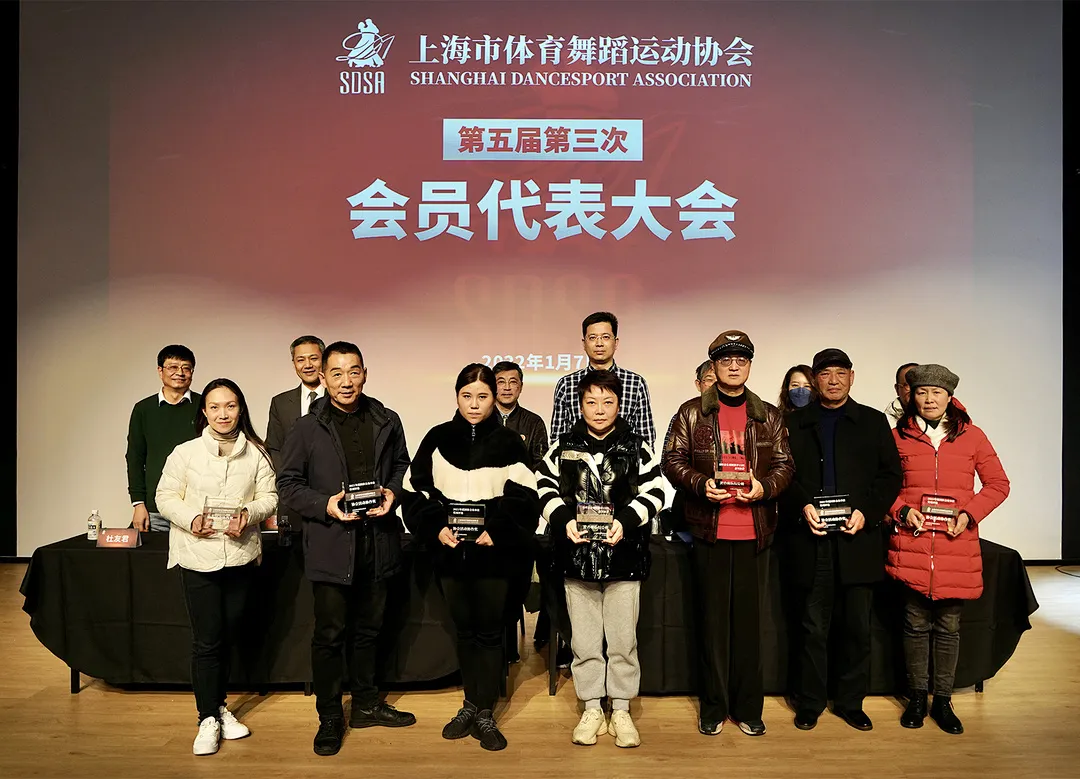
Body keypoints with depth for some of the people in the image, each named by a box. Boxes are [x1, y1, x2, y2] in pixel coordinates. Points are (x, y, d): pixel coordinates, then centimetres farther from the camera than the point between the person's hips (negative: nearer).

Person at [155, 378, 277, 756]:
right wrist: (190, 519, -17)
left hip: (241, 554, 2)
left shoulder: (256, 453, 0)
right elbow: (165, 497, 0)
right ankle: (208, 719, 13)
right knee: (207, 640, 0)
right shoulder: (185, 453, -3)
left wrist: (248, 514, -18)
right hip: (198, 555, -2)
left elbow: (269, 496, 1)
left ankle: (219, 706, 33)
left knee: (228, 636, 15)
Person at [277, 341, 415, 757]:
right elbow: (287, 484, 0)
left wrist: (392, 493, -5)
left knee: (368, 629, 17)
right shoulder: (306, 428, -3)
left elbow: (402, 465, 16)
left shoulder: (387, 422, 5)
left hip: (378, 541, 3)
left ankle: (366, 704, 34)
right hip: (331, 546, -3)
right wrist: (325, 505, -16)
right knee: (330, 634, 4)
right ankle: (329, 718, 21)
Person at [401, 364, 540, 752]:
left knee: (489, 631, 5)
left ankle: (484, 714, 18)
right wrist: (436, 527, -8)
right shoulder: (437, 439, 3)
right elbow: (415, 489, 4)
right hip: (450, 552, 2)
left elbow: (524, 499, -5)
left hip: (494, 554, -2)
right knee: (464, 629, 15)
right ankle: (472, 704, 30)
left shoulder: (509, 443, -2)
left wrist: (497, 531, -16)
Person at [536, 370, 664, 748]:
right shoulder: (563, 447, 3)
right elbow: (545, 488, 5)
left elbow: (654, 492, -3)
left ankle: (621, 711, 24)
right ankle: (592, 710, 26)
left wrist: (625, 521, -17)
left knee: (623, 639, 8)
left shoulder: (636, 447, 0)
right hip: (577, 557, 1)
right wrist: (565, 520, -11)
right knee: (584, 639, 11)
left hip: (623, 556, -1)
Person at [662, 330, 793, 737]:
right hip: (709, 531, -1)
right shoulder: (692, 412, 5)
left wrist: (764, 487, -10)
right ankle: (713, 707, 18)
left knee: (749, 618, 6)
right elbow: (672, 460, 2)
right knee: (712, 619, 5)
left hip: (754, 533, 2)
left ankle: (748, 707, 20)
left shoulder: (769, 415, 10)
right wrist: (701, 485, -14)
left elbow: (784, 464, 9)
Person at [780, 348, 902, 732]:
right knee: (812, 627, 5)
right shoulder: (794, 423, 10)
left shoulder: (874, 422, 11)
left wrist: (866, 511, -8)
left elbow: (891, 475, 6)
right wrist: (802, 507, -11)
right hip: (810, 541, -1)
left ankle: (851, 702, 24)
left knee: (857, 627, 8)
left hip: (857, 539, 1)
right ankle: (809, 703, 19)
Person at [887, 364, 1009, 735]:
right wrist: (901, 510, -8)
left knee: (948, 627, 8)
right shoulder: (898, 437, 4)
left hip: (957, 548, 1)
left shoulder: (972, 436, 5)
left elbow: (998, 484, 7)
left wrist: (969, 514, -7)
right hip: (911, 546, 0)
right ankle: (917, 698, 22)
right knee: (916, 625, 7)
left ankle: (943, 701, 22)